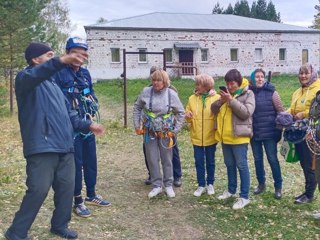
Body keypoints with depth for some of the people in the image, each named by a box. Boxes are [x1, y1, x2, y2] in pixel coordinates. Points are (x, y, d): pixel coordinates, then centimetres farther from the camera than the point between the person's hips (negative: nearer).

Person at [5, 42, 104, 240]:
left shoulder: (53, 84, 22)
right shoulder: (26, 79, -3)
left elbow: (68, 113, 27)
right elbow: (34, 75, -30)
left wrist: (88, 125, 15)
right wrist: (62, 61, -45)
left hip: (64, 146, 8)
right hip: (42, 147, -8)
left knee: (67, 187, 10)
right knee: (39, 190, -8)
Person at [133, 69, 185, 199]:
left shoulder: (171, 94, -9)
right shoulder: (146, 92, -7)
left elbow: (181, 113, 0)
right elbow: (137, 107, 6)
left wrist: (175, 130, -3)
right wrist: (137, 125, 3)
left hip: (165, 133, -1)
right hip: (149, 132, 1)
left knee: (167, 159, 10)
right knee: (152, 159, 7)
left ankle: (168, 185, 25)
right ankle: (156, 185, 21)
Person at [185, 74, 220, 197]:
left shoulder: (216, 98, -7)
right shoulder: (192, 98, 3)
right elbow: (188, 118, 6)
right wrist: (188, 116, -14)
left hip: (210, 137, -2)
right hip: (197, 137, 2)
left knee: (210, 161, 12)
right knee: (199, 162, 8)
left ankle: (210, 184, 28)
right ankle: (201, 185, 20)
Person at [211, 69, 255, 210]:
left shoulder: (248, 94, -7)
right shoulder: (226, 93, 10)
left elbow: (246, 112, -20)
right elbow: (213, 109, 7)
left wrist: (231, 100, -23)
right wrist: (221, 101, -13)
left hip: (239, 137, -6)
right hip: (225, 136, 6)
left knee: (242, 166, -1)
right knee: (229, 165, 18)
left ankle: (244, 197, 6)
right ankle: (231, 190, 33)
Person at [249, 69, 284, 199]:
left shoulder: (271, 92, -7)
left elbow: (281, 111, -3)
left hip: (269, 133, -3)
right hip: (254, 133, 3)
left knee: (272, 159, 3)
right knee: (257, 159, 13)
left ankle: (278, 187, 16)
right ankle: (261, 184, 29)